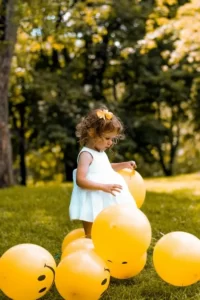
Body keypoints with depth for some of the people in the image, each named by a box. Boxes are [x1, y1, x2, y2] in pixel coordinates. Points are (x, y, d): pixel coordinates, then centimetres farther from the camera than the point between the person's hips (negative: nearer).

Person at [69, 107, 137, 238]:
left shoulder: (101, 153, 11)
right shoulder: (86, 154, -17)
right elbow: (80, 180, -28)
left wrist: (123, 165, 19)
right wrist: (103, 187, -35)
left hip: (105, 203, 9)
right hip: (93, 205, -9)